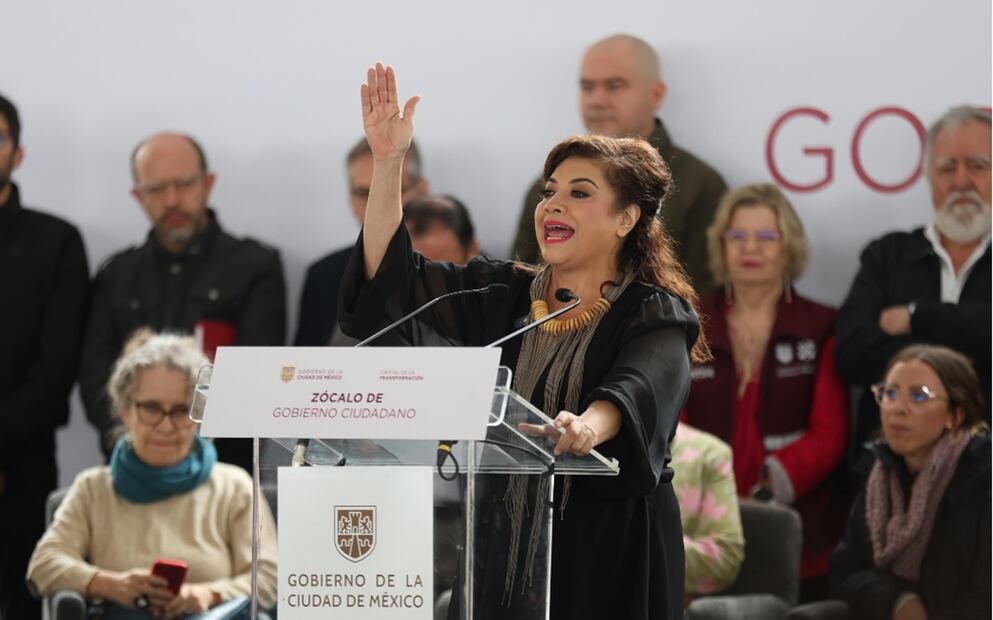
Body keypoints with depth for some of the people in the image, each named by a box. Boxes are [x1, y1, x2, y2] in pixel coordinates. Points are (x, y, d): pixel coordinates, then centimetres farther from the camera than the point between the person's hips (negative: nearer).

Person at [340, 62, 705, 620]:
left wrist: (589, 426, -51)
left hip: (611, 556, -4)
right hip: (506, 546, 4)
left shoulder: (656, 315, -6)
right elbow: (393, 281, 4)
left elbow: (639, 390, -27)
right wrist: (388, 161, -5)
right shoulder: (505, 293, 10)